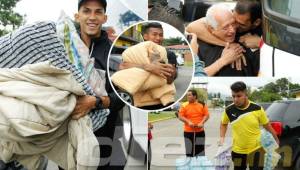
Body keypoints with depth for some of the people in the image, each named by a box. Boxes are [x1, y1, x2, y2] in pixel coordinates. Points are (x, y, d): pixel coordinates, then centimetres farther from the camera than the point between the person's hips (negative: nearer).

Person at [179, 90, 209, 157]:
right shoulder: (184, 105, -1)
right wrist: (188, 122, -17)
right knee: (189, 152, 7)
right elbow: (180, 116, -2)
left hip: (200, 132, 0)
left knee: (200, 151, 6)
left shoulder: (202, 105, 1)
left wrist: (202, 123, -14)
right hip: (188, 132, 0)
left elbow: (207, 115, 2)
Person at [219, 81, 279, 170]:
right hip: (237, 151, 2)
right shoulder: (229, 110, -8)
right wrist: (222, 137, -1)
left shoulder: (257, 109, -12)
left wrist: (276, 140, 10)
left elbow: (267, 126, 2)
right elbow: (223, 123, 13)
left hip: (256, 149, -2)